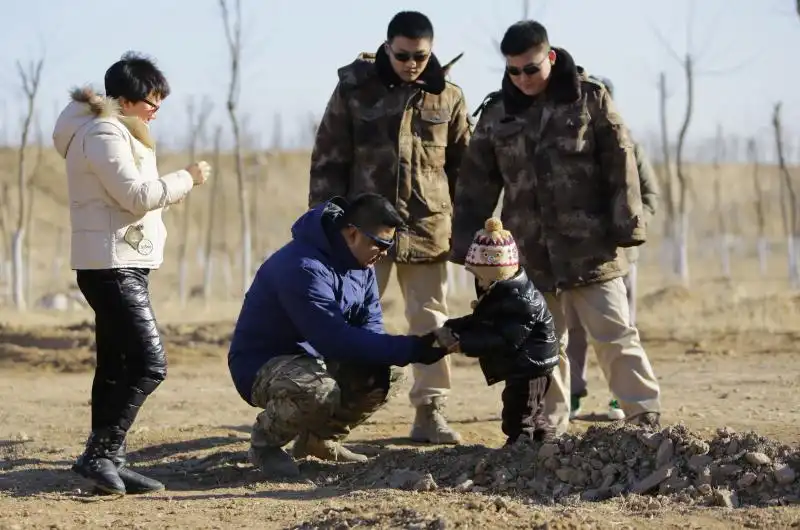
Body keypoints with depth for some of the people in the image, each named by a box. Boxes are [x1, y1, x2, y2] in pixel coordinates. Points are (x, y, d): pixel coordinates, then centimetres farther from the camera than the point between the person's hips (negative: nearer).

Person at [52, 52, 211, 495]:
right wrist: (187, 179, -10)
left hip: (118, 266, 11)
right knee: (149, 364, -15)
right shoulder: (104, 134, -13)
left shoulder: (115, 131, 19)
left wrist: (176, 185, 4)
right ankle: (100, 452, -14)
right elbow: (136, 195, -19)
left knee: (116, 366, 9)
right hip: (113, 266, -11)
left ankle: (105, 459, 10)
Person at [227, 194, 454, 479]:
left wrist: (377, 362, -20)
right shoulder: (303, 267, -29)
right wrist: (411, 349, -36)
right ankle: (266, 439, -6)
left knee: (388, 371, -3)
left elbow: (371, 324, 4)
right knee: (321, 390, -38)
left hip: (316, 358, 9)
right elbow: (334, 338, -35)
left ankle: (319, 437, 15)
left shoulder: (361, 263, 2)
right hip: (261, 366, -9)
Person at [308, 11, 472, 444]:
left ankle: (430, 412, 11)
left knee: (430, 322, 5)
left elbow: (464, 166, 10)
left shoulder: (448, 97, 3)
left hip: (428, 228, 2)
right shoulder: (354, 89, -2)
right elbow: (328, 160, 0)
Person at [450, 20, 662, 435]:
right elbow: (476, 186, 10)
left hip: (590, 249, -3)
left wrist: (627, 227, -9)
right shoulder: (496, 114, 6)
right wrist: (466, 245, 6)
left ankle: (647, 418, 2)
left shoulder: (589, 99, -2)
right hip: (530, 255, 3)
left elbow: (620, 165, -3)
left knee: (616, 337, -4)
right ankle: (550, 429, 17)